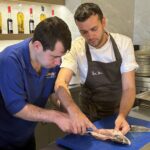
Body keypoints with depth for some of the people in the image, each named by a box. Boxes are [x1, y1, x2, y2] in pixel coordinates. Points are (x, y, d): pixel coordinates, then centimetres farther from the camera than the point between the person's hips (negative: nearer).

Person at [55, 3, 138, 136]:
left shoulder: (124, 43, -13)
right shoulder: (76, 47, -16)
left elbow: (129, 87, -15)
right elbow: (61, 82, -27)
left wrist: (122, 115, -32)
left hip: (119, 111, 1)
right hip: (90, 114, -1)